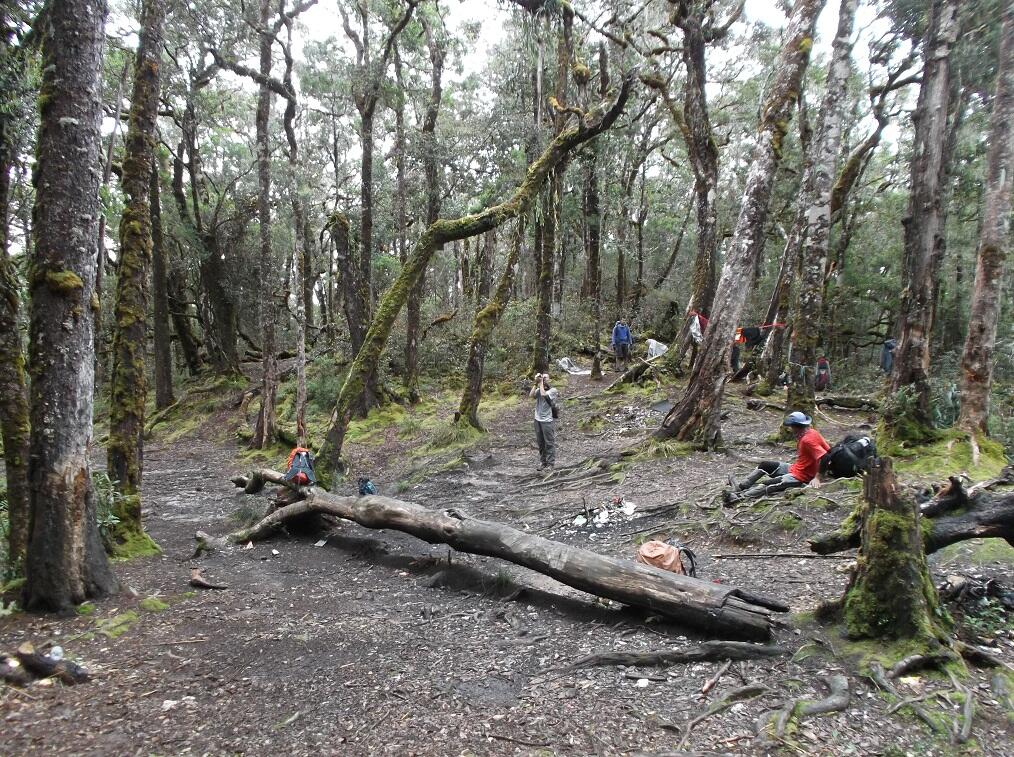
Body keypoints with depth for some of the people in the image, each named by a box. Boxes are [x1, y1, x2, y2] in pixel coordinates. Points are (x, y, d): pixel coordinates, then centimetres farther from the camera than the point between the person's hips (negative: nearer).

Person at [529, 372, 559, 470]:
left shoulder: (553, 390, -4)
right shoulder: (539, 389, 10)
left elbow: (543, 394, -21)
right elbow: (531, 395, -7)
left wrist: (541, 383, -11)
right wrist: (536, 383, -7)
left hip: (547, 420, -5)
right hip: (537, 419, 5)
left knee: (549, 443, -1)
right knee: (540, 443, 11)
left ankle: (550, 463, 4)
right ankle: (542, 462, 20)